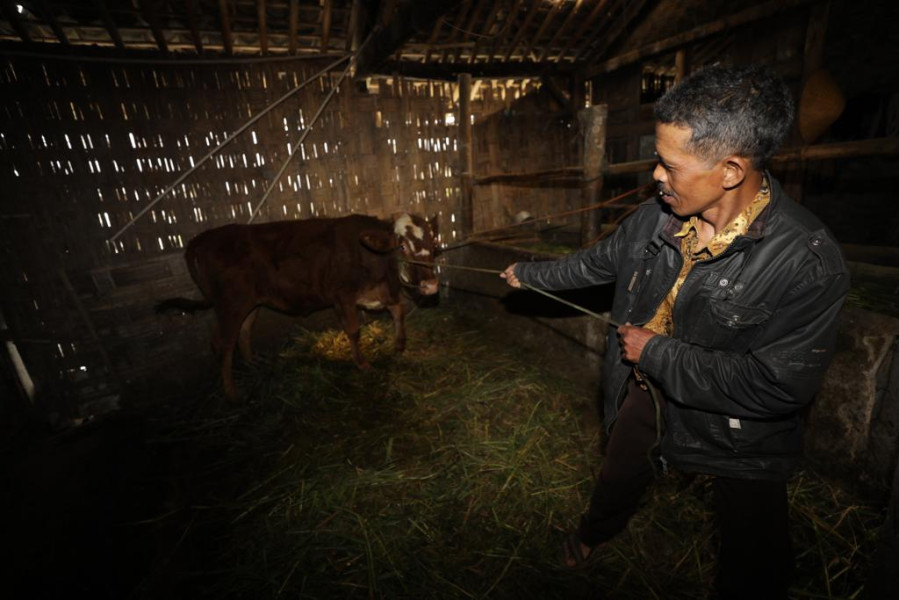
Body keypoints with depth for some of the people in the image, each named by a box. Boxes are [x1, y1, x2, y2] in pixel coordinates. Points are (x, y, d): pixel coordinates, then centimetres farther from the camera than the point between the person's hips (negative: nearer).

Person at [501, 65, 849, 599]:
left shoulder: (808, 262, -31)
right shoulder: (656, 217, -14)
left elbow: (778, 387, -30)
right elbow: (598, 262, 4)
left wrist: (656, 351, -25)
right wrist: (529, 274, 14)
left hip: (738, 427, -4)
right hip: (647, 389, 5)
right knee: (619, 476, 30)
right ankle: (596, 531, 62)